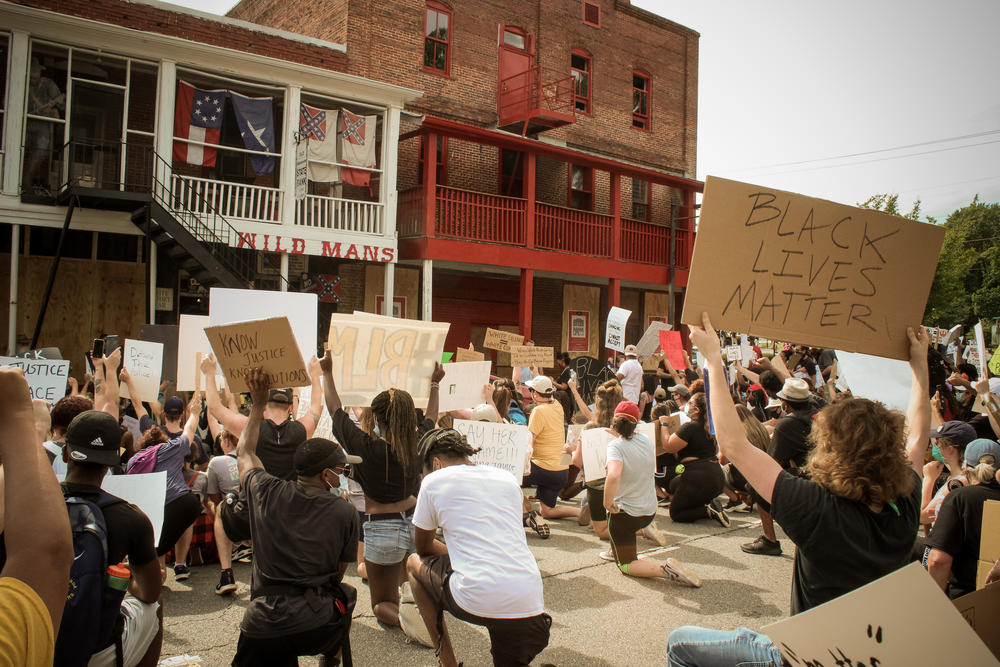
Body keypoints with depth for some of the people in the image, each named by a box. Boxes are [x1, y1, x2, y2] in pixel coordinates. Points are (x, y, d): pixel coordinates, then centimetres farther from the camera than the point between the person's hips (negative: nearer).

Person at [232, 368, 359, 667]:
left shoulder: (268, 493, -2)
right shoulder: (345, 512, -5)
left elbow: (244, 453, 20)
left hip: (264, 625, 0)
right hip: (321, 626, 0)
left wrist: (258, 405, 25)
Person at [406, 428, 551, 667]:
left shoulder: (435, 480, 6)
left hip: (478, 601, -6)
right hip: (530, 606, 6)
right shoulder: (508, 478, 19)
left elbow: (423, 547, 19)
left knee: (414, 564, 22)